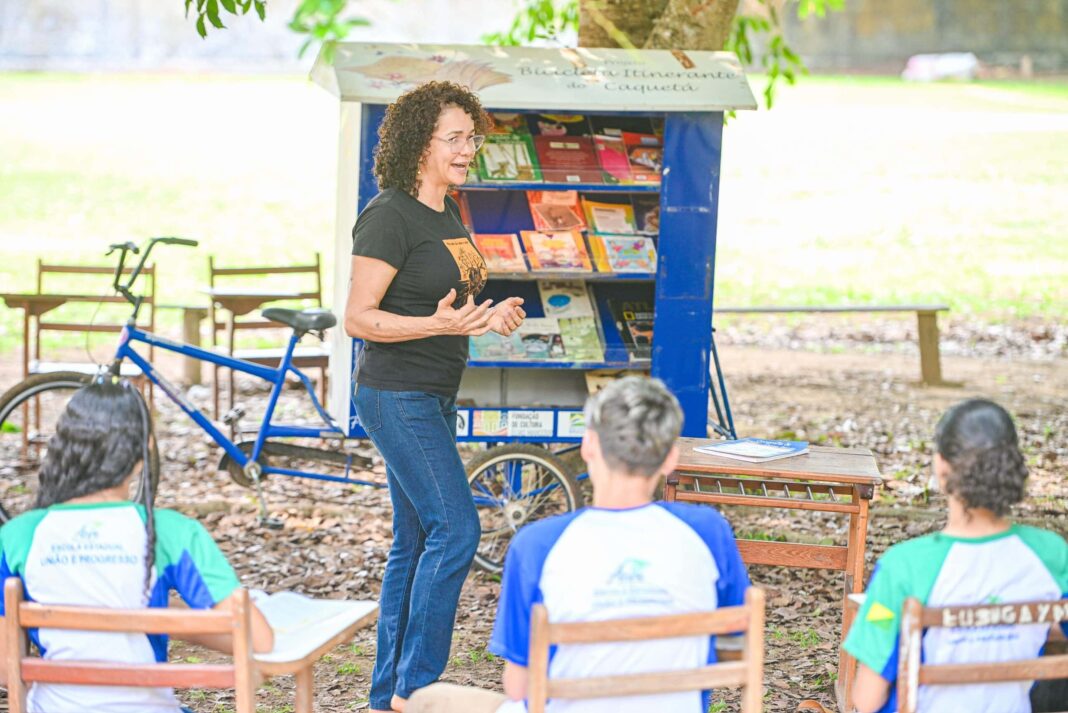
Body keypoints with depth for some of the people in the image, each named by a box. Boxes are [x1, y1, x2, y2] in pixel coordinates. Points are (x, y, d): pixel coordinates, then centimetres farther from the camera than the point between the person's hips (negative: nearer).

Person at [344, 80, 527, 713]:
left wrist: (490, 316, 4)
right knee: (456, 529, -14)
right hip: (398, 397, -9)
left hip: (436, 398, 9)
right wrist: (440, 324, -29)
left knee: (416, 542, 10)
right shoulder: (390, 216, -15)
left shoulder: (448, 213, 13)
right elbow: (360, 318, -17)